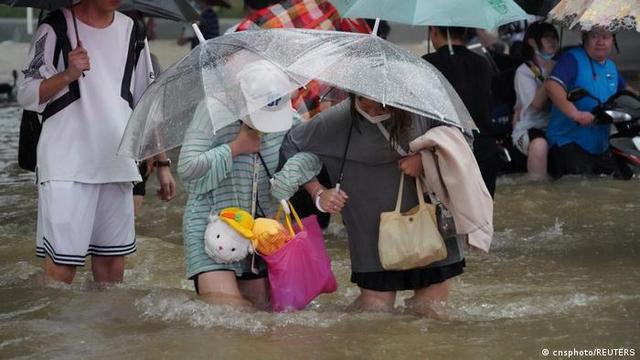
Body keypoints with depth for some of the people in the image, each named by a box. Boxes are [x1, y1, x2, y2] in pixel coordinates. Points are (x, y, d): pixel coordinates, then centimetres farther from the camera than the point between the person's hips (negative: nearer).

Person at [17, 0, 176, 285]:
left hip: (118, 164, 5)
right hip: (67, 166, -5)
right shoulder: (56, 28, -3)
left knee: (111, 260, 7)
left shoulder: (130, 31, 12)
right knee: (62, 265, -10)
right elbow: (26, 95, -4)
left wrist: (161, 164, 15)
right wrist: (68, 74, -21)